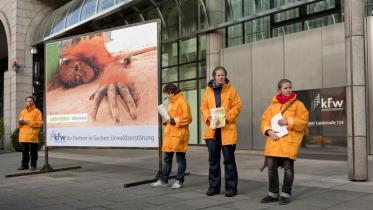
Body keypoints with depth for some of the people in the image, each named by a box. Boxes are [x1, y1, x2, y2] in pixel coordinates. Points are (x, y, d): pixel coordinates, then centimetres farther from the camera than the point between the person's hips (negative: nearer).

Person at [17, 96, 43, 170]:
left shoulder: (36, 111, -1)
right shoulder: (22, 112, 18)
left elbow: (40, 122, -9)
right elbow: (19, 124, 24)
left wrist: (28, 122, -15)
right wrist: (20, 122, -1)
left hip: (33, 135, -5)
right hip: (24, 135, 5)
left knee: (33, 151, 0)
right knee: (25, 151, 9)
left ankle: (33, 165, 7)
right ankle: (24, 165, 16)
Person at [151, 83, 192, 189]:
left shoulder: (182, 102, -9)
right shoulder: (171, 103, 19)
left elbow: (187, 118, -16)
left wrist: (175, 121, -22)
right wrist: (166, 121, 10)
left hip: (179, 135, -9)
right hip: (169, 135, 9)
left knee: (180, 159, 2)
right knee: (167, 159, 12)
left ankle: (179, 181, 10)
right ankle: (163, 180, 19)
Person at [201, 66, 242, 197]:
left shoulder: (231, 89, 1)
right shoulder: (208, 90, 9)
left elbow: (237, 106, -2)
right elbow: (204, 107, 10)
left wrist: (227, 117, -15)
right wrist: (208, 117, -8)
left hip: (227, 128, -3)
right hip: (211, 129, 3)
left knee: (229, 159, 2)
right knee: (213, 159, 10)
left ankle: (231, 187, 13)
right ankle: (214, 186, 21)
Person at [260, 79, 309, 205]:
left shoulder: (297, 104, 3)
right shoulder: (273, 105, 13)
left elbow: (304, 121, -4)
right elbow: (265, 120, 10)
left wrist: (288, 121, -14)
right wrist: (268, 131, -7)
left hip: (289, 141, -3)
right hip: (274, 141, 4)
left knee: (288, 168, 1)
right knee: (271, 167, 5)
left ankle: (285, 194, 13)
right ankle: (273, 194, 18)